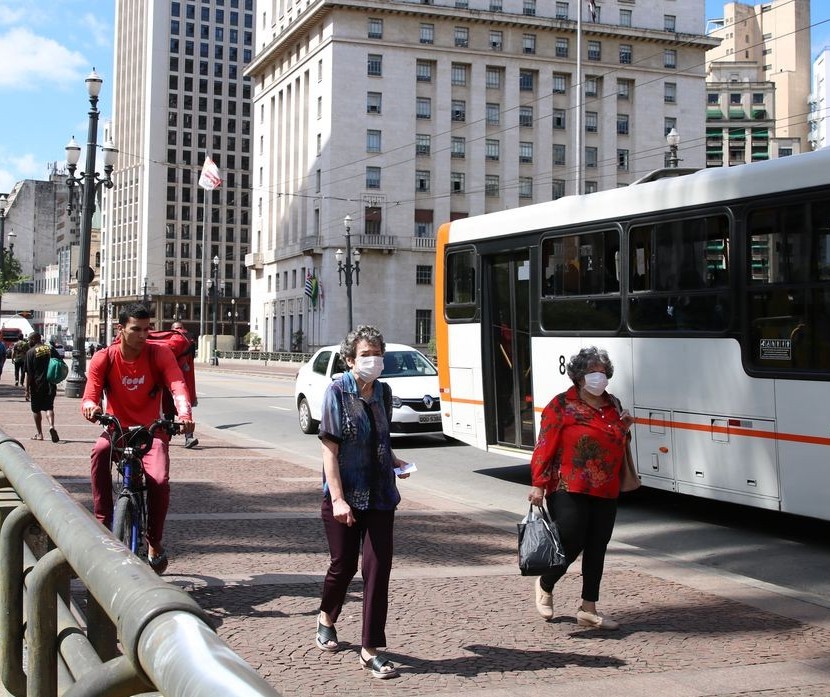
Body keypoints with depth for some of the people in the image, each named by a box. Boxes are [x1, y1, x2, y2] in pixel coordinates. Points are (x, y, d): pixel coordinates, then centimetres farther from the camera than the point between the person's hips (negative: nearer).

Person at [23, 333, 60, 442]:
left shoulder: (30, 352, -8)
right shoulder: (51, 349, 4)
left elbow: (29, 373, -9)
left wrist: (27, 389, -5)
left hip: (37, 385, -3)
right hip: (50, 385, 3)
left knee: (36, 409, 11)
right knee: (49, 407, 9)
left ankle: (39, 434, 15)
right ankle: (51, 426, -17)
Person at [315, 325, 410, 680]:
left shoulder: (383, 391, 4)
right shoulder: (338, 391, -11)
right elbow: (330, 449, -14)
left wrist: (393, 460, 5)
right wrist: (337, 499, -20)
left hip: (380, 494, 4)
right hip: (346, 495, -4)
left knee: (378, 568, -1)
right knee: (344, 564, 11)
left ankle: (370, 650, 7)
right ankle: (326, 618, 41)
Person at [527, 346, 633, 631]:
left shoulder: (613, 405, 15)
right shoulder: (562, 405, -5)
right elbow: (544, 446, -9)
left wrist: (624, 428, 6)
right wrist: (538, 485, -14)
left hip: (606, 493, 6)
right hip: (570, 492, -6)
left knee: (597, 549, 6)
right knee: (570, 546, -4)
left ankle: (588, 609, 15)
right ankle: (544, 586, 25)